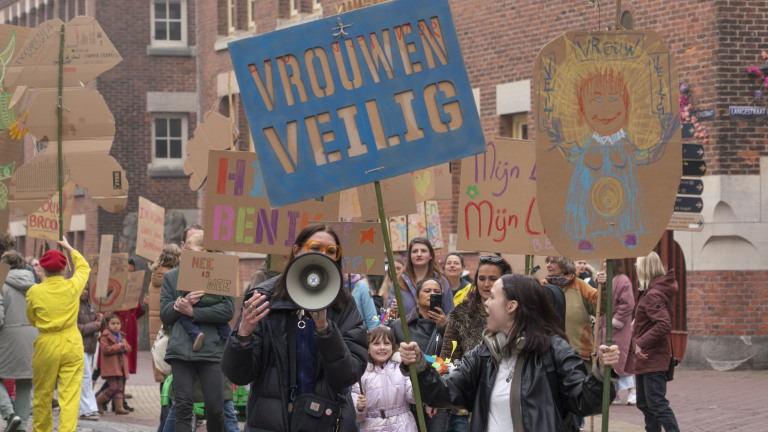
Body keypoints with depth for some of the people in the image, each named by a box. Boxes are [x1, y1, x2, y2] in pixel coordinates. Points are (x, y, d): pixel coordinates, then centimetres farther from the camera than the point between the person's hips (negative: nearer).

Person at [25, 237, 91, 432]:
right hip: (71, 345, 0)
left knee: (42, 395, 15)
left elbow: (32, 320, 8)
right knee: (70, 396, -3)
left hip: (46, 345, 0)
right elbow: (84, 267, 17)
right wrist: (69, 248, 29)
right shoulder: (73, 286, -5)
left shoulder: (34, 292, -7)